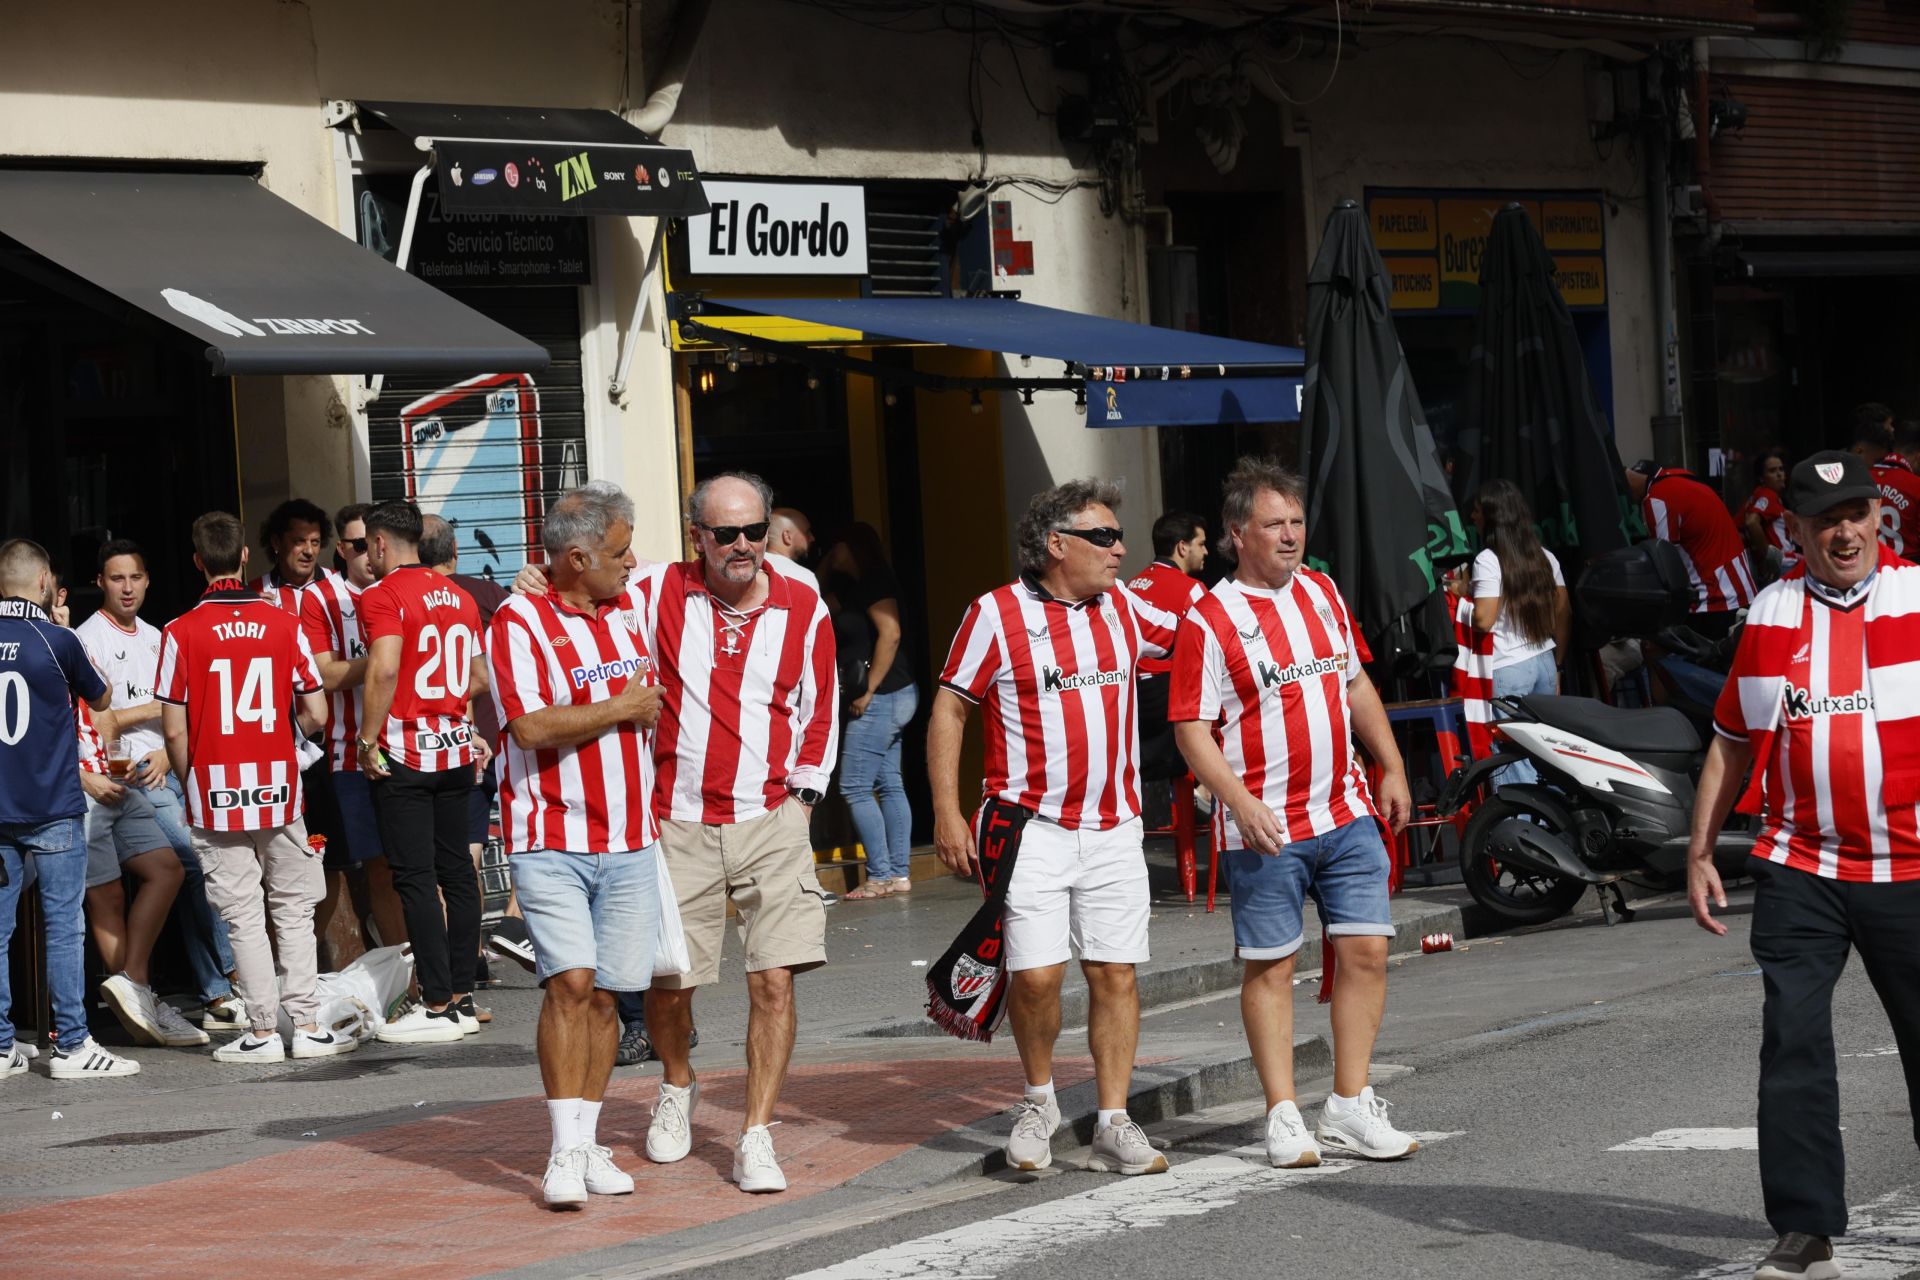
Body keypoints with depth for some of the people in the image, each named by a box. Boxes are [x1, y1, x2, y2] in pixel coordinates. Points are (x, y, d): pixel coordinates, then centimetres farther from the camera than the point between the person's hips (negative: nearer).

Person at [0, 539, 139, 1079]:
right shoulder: (57, 641, -9)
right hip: (53, 810, -4)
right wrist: (102, 684, 26)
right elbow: (100, 700, 7)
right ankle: (71, 1045, -2)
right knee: (63, 927, -1)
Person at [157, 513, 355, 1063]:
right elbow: (315, 715, 1)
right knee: (293, 911, 10)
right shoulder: (284, 624, -1)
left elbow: (174, 730, -7)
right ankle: (307, 1026, 8)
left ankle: (264, 1031, 4)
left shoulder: (181, 632, -7)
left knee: (243, 918, 3)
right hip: (279, 787, 2)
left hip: (217, 792, -2)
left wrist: (189, 784, 9)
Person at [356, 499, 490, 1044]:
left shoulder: (382, 596, -10)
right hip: (456, 749, 7)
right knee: (456, 871, 11)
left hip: (404, 753, -7)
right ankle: (463, 998, 14)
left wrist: (368, 738, -14)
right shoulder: (460, 598, 11)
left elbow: (384, 670, -22)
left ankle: (437, 1008, -6)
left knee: (415, 880, -5)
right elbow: (480, 680, 17)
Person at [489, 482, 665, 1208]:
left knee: (605, 993, 5)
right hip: (552, 840, -6)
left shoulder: (633, 606, 10)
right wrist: (622, 707, -11)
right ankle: (564, 1154, -11)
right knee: (571, 982, -15)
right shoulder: (520, 621, -10)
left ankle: (586, 1145, 12)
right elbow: (533, 726, -21)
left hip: (629, 841, 6)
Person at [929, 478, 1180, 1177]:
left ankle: (1113, 1127, 7)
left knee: (1115, 973, 1)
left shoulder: (1124, 608, 10)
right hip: (1032, 826, -5)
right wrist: (946, 810, -9)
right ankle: (1039, 1099, 14)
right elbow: (949, 708, -3)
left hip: (1113, 827, 5)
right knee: (1037, 974, -11)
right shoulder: (997, 614, -5)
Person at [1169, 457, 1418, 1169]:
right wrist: (1241, 803, -22)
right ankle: (1283, 1117, 6)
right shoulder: (1209, 621, -9)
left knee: (1365, 951, 2)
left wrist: (1392, 769, 16)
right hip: (1265, 829, -6)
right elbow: (1191, 730, -11)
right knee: (1270, 967, 1)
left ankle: (1349, 1108, 9)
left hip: (1347, 813, 6)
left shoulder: (1322, 593, 11)